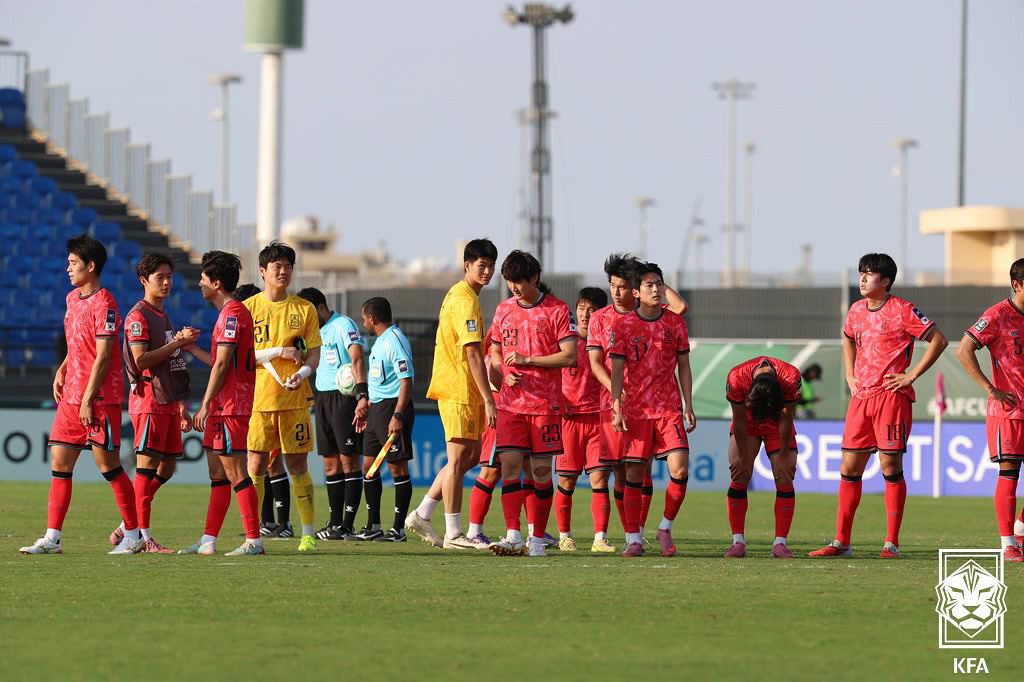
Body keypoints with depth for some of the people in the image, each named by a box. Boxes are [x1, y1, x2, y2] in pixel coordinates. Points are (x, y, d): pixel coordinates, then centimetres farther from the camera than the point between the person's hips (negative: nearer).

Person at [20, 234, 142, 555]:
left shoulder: (104, 304, -13)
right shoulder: (72, 299, 14)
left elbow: (103, 356, -16)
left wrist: (88, 399, -18)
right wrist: (62, 371, 11)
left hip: (100, 399, -8)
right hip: (70, 396, 8)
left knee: (107, 463, -3)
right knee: (59, 462, 3)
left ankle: (133, 534, 9)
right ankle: (52, 538, 4)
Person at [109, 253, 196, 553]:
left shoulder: (164, 317, 20)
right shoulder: (138, 315, -8)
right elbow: (141, 360, -18)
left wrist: (181, 407, 23)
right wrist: (177, 343, -18)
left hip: (168, 401, 9)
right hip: (149, 401, -9)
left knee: (167, 466, 8)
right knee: (147, 465, -8)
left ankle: (128, 527, 15)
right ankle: (143, 536, -6)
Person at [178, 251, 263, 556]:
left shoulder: (232, 313, -14)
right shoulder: (230, 312, 18)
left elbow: (222, 364, -17)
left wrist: (205, 405, -17)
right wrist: (191, 348, 25)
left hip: (230, 406, -11)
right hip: (222, 407, 11)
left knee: (234, 472, -10)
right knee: (217, 472, 11)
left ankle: (254, 540, -9)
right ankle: (208, 540, 14)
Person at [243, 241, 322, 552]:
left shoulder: (304, 309, 8)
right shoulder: (248, 308, 4)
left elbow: (314, 354, 6)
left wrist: (302, 372, -15)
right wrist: (277, 352, -11)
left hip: (295, 398, 1)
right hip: (258, 398, -1)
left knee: (298, 466, 2)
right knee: (255, 465, -4)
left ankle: (308, 534, 6)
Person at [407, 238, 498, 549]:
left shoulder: (457, 294, 17)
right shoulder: (466, 300, -15)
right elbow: (473, 354, -21)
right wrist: (488, 398, -22)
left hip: (458, 387, 10)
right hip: (460, 388, -10)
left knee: (471, 455, 15)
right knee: (459, 459, -5)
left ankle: (421, 515, 17)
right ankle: (453, 534, -1)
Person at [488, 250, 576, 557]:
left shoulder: (556, 310, -3)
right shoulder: (504, 310, 11)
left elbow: (569, 355, -8)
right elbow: (495, 351, 20)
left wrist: (528, 359, -13)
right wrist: (504, 373, -1)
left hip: (545, 403, -3)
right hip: (511, 402, 3)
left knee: (541, 469, 1)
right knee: (510, 464, -10)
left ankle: (537, 539, 9)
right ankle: (513, 536, -15)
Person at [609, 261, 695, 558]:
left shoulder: (675, 323, 6)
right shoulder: (623, 325, 0)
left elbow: (684, 366, 10)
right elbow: (617, 369, -1)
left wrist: (689, 406, 5)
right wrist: (616, 407, -9)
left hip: (670, 409, 1)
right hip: (635, 409, -1)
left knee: (680, 469, -12)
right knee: (634, 475, -1)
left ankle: (665, 528, 6)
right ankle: (633, 539, 7)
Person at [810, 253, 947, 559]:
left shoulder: (901, 310, -7)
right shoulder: (857, 310, 13)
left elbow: (938, 340, -8)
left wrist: (912, 375, -10)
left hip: (892, 395, -6)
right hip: (861, 397, 6)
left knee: (890, 467, -5)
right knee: (849, 468, 4)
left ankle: (892, 543, 0)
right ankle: (841, 542, 7)